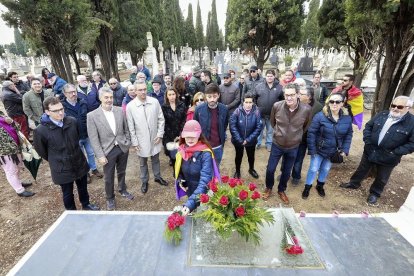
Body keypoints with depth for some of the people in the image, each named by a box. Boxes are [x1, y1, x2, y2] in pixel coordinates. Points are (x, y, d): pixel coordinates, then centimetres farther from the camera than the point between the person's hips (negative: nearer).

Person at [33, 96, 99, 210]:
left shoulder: (72, 121, -10)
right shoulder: (41, 130, -20)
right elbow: (40, 150, -3)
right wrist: (55, 160, 7)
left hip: (79, 162, 3)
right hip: (61, 168, -3)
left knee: (83, 187, 23)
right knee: (67, 193, 17)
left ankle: (86, 204, 49)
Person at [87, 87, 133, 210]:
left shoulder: (120, 111, -3)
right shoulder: (92, 115, -12)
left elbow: (126, 129, 6)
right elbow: (93, 139, -11)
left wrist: (128, 143, 4)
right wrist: (100, 155, -13)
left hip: (123, 148, 3)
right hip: (108, 151, -2)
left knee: (121, 172, 22)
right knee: (108, 177, 13)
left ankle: (122, 190, 46)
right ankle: (110, 198, 36)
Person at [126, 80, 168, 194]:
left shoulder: (155, 102, -9)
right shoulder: (130, 106, -12)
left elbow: (161, 119, -2)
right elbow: (131, 127, -7)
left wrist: (160, 134, -6)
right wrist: (134, 142, -7)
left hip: (155, 138, 2)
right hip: (141, 140, -1)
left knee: (156, 159, 21)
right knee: (143, 162, 17)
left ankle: (157, 177, 43)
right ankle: (145, 181, 38)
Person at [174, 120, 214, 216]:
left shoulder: (205, 154, -26)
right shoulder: (182, 151, -8)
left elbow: (204, 182, -32)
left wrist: (191, 203, -41)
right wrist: (180, 181, -10)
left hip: (203, 196, -5)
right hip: (190, 193, 5)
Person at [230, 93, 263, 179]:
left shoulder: (256, 112, -19)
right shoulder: (237, 111, -20)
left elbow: (259, 127, -15)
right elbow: (232, 126, -19)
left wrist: (248, 139, -17)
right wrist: (240, 140, -20)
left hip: (251, 140, 1)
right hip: (238, 140, -1)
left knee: (251, 156, 22)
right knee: (239, 156, 19)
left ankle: (251, 169, 52)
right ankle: (237, 171, 44)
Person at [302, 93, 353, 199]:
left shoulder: (347, 118, -7)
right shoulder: (320, 116, -20)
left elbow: (348, 135, 4)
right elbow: (311, 133, -17)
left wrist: (345, 150, -3)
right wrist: (312, 150, -17)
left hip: (334, 152, 4)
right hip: (319, 150, -3)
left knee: (326, 169, 21)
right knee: (313, 169, 7)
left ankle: (320, 185, 45)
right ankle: (307, 187, 29)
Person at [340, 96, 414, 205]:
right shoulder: (382, 115, -5)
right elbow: (368, 126, 7)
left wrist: (395, 152, -20)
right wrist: (367, 141, -4)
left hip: (388, 157, -2)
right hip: (370, 151, 3)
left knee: (381, 178, 18)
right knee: (362, 170, 22)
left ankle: (375, 193, 41)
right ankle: (353, 183, 43)